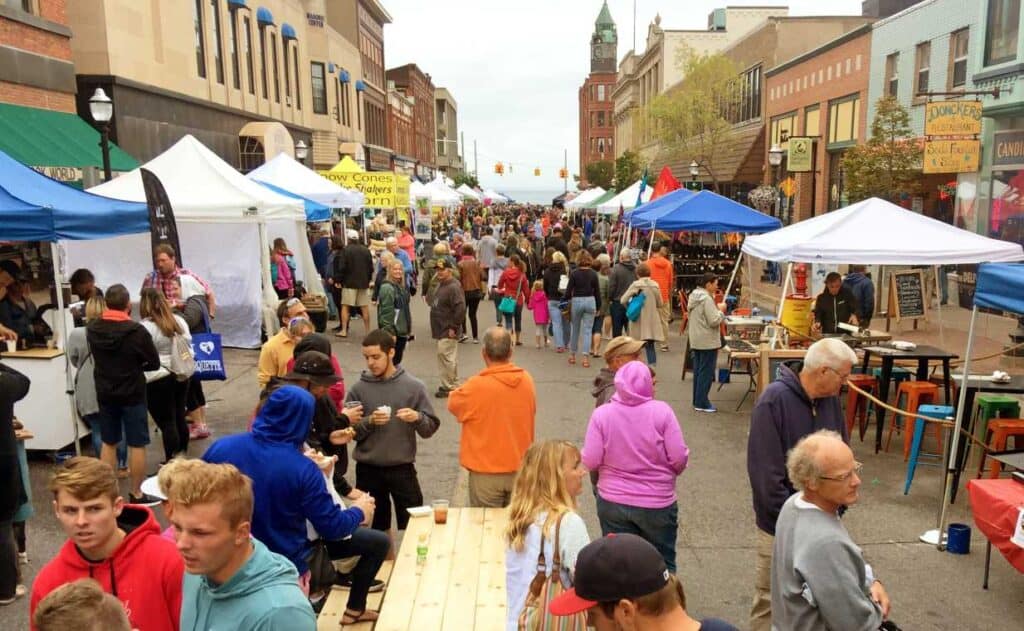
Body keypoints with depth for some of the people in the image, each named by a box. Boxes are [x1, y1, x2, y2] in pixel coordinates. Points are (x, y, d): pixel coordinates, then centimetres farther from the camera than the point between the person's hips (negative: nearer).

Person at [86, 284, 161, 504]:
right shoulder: (136, 331, -20)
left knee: (108, 443, 16)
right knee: (137, 445, 6)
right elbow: (154, 363, -10)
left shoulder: (92, 329, -5)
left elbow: (96, 356, 11)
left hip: (105, 393, 5)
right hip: (132, 393, -5)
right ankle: (136, 494, 13)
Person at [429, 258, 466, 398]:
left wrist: (453, 328, -20)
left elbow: (460, 309, -25)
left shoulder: (453, 287, -18)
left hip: (448, 331, -10)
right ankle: (453, 384, 24)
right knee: (450, 358, 15)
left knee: (445, 356, -10)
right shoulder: (441, 285, 14)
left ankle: (449, 386, -2)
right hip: (441, 329, 10)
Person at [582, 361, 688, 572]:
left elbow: (591, 461, -11)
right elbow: (679, 458, -14)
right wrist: (674, 469, 8)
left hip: (612, 502, 1)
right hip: (657, 504, -1)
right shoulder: (661, 411, -13)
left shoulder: (601, 413, -11)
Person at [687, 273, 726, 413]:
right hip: (707, 341, -9)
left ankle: (697, 400, 21)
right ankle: (702, 403, 1)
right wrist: (721, 310, -6)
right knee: (706, 372, -3)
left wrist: (716, 309, 15)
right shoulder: (707, 299, -19)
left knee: (698, 370, 14)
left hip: (696, 341, 9)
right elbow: (714, 321, -22)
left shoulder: (694, 296, 10)